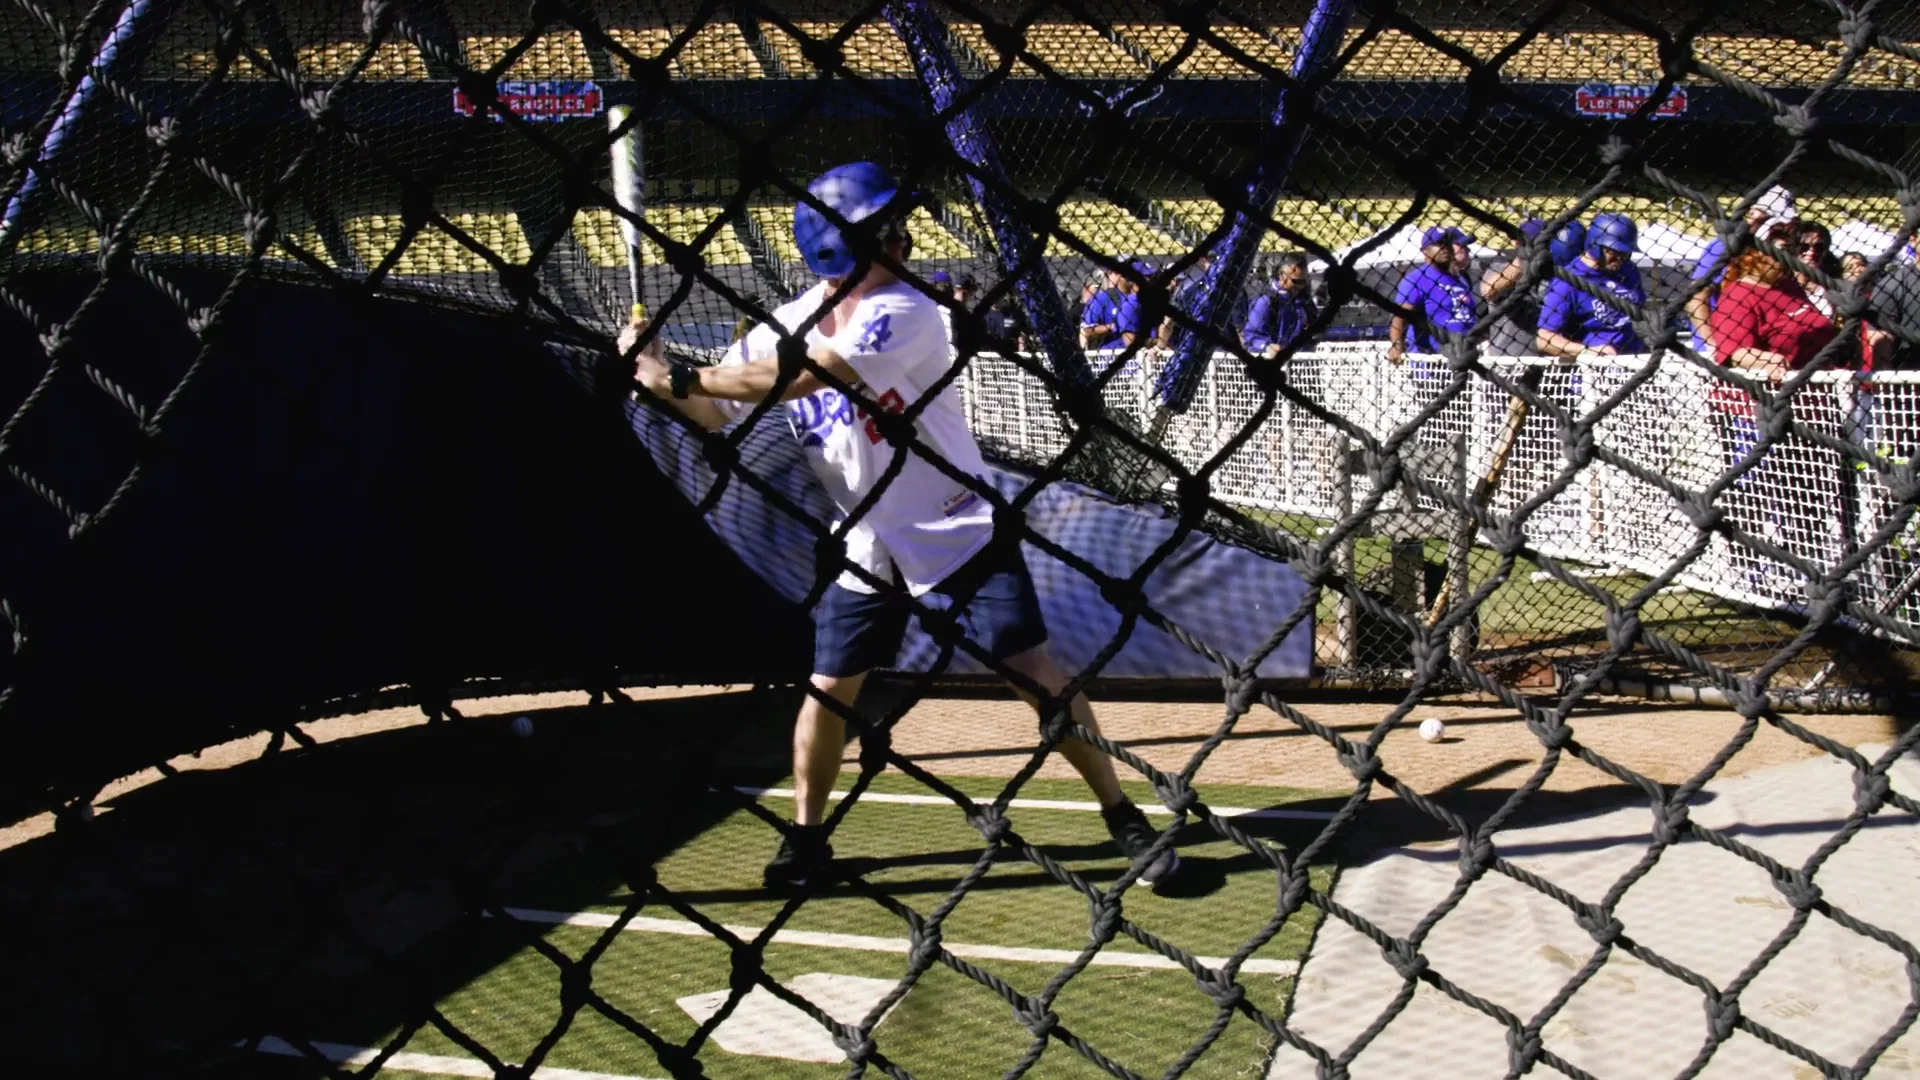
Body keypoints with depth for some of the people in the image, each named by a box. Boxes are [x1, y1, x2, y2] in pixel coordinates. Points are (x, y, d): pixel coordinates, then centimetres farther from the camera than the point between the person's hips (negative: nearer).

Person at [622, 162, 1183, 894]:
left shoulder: (902, 314, -21)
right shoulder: (787, 324, -3)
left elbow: (809, 376, -34)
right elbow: (715, 414, 3)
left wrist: (684, 375, -30)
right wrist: (664, 383, -18)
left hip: (960, 533, -4)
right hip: (869, 547, 4)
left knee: (1036, 674, -7)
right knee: (829, 689, 4)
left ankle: (1124, 819, 6)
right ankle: (807, 837, 24)